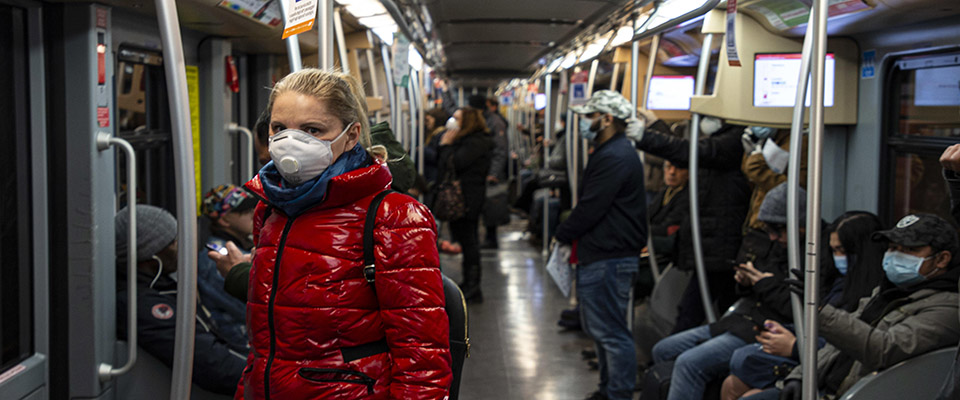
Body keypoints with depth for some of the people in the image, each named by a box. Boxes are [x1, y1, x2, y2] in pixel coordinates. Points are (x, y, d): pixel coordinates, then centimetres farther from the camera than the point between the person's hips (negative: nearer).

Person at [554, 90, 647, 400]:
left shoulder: (615, 158, -19)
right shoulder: (610, 152, 17)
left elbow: (590, 209, -21)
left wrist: (563, 235, -6)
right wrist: (570, 236, 10)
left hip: (608, 260, -12)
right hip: (601, 256, 12)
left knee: (610, 331, -5)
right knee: (598, 327, 21)